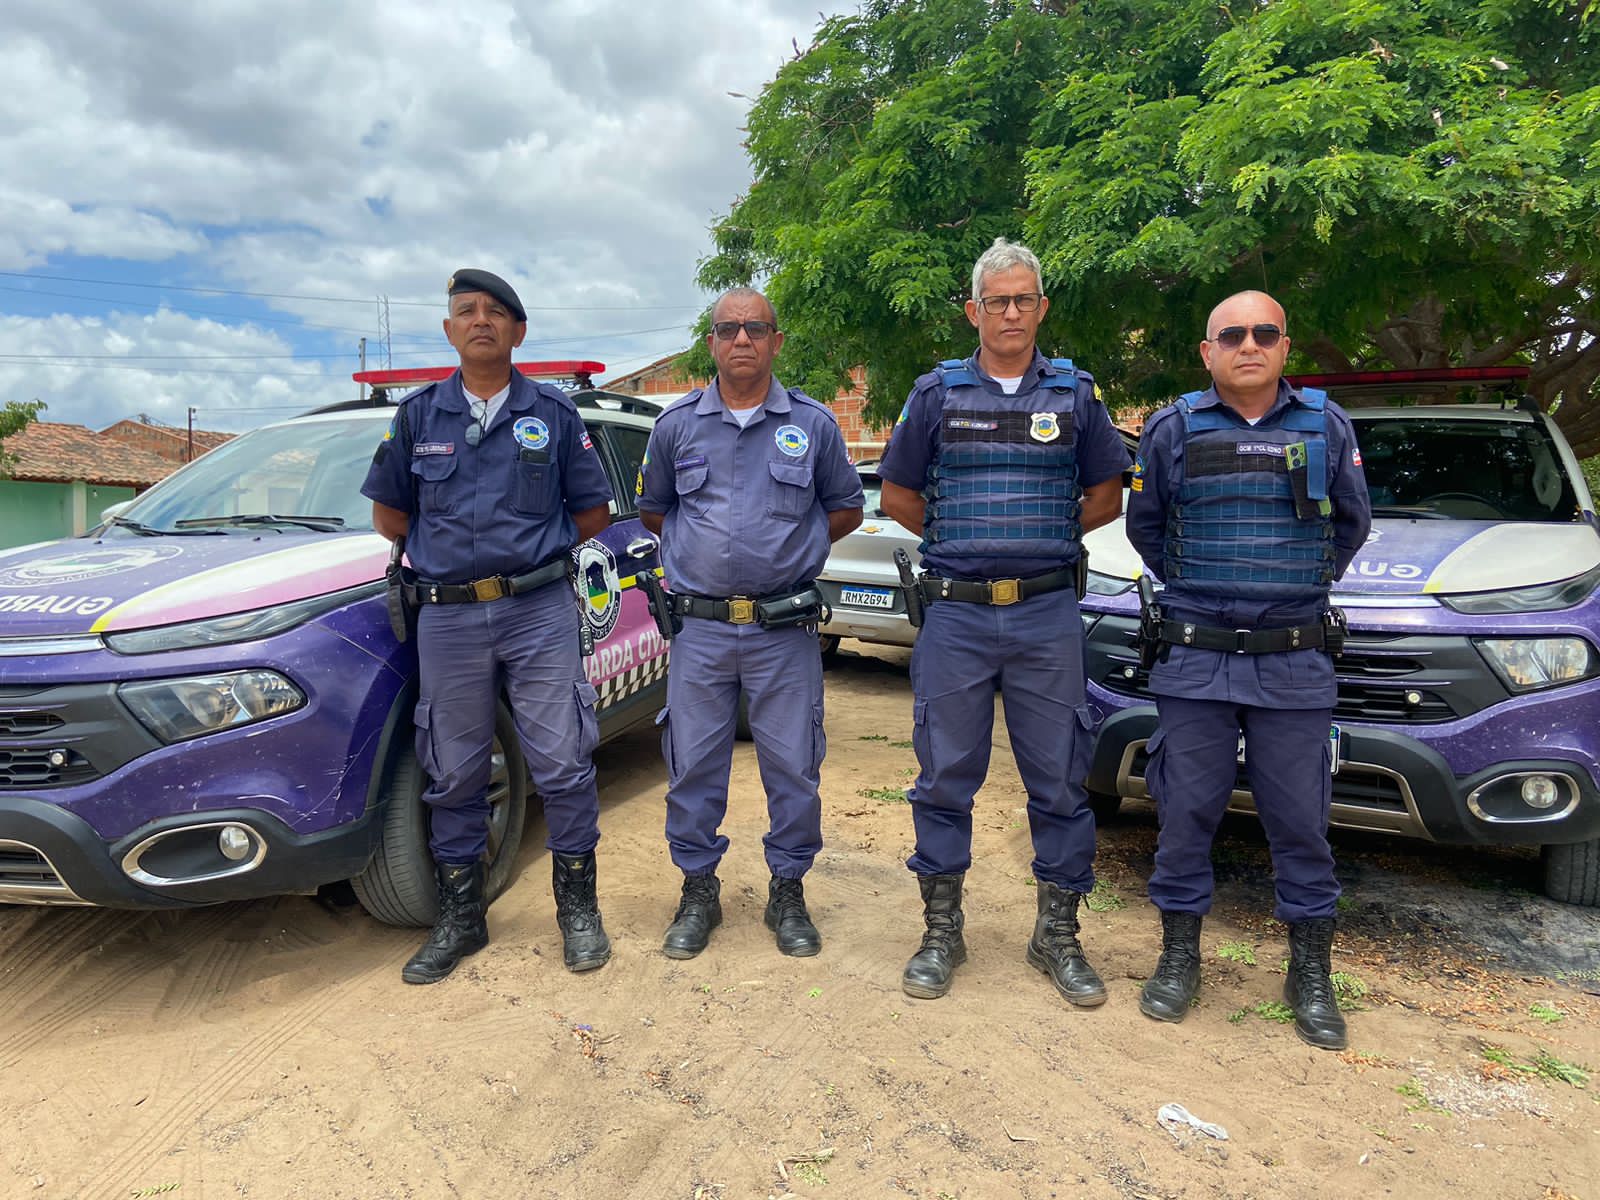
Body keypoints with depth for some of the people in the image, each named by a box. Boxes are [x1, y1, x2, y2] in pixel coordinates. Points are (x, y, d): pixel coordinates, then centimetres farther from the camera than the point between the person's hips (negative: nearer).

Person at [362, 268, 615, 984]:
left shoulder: (553, 413, 6)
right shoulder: (419, 415, 10)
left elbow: (593, 512, 10)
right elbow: (389, 513, 17)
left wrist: (534, 550, 7)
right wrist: (447, 553, 12)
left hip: (540, 611, -1)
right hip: (447, 619, 2)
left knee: (562, 764, -1)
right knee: (454, 776, 8)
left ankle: (578, 907, 16)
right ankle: (459, 920, 23)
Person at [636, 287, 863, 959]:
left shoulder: (812, 424, 5)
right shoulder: (676, 425, 8)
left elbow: (846, 508, 14)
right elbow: (652, 509, 20)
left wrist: (788, 548, 6)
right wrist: (702, 550, 10)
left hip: (785, 630, -1)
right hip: (699, 628, 1)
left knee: (793, 766, 5)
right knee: (694, 765, 7)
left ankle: (788, 891, 23)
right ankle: (698, 890, 24)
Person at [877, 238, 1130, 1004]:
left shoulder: (1075, 394, 8)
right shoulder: (937, 392, 7)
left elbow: (1106, 495, 15)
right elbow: (898, 495, 12)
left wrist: (1039, 538, 6)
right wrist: (962, 540, 6)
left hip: (1048, 614, 1)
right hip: (955, 615, 0)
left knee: (1059, 777, 6)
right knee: (945, 776, 5)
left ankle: (1058, 934, 22)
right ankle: (941, 933, 20)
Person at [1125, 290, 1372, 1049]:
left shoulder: (1327, 426, 6)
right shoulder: (1172, 430, 3)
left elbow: (1352, 524, 17)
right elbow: (1143, 526, 14)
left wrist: (1305, 586, 14)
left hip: (1295, 663, 1)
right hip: (1194, 661, 0)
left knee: (1300, 820, 7)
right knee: (1186, 814, 5)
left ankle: (1311, 973, 24)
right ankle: (1179, 958, 22)